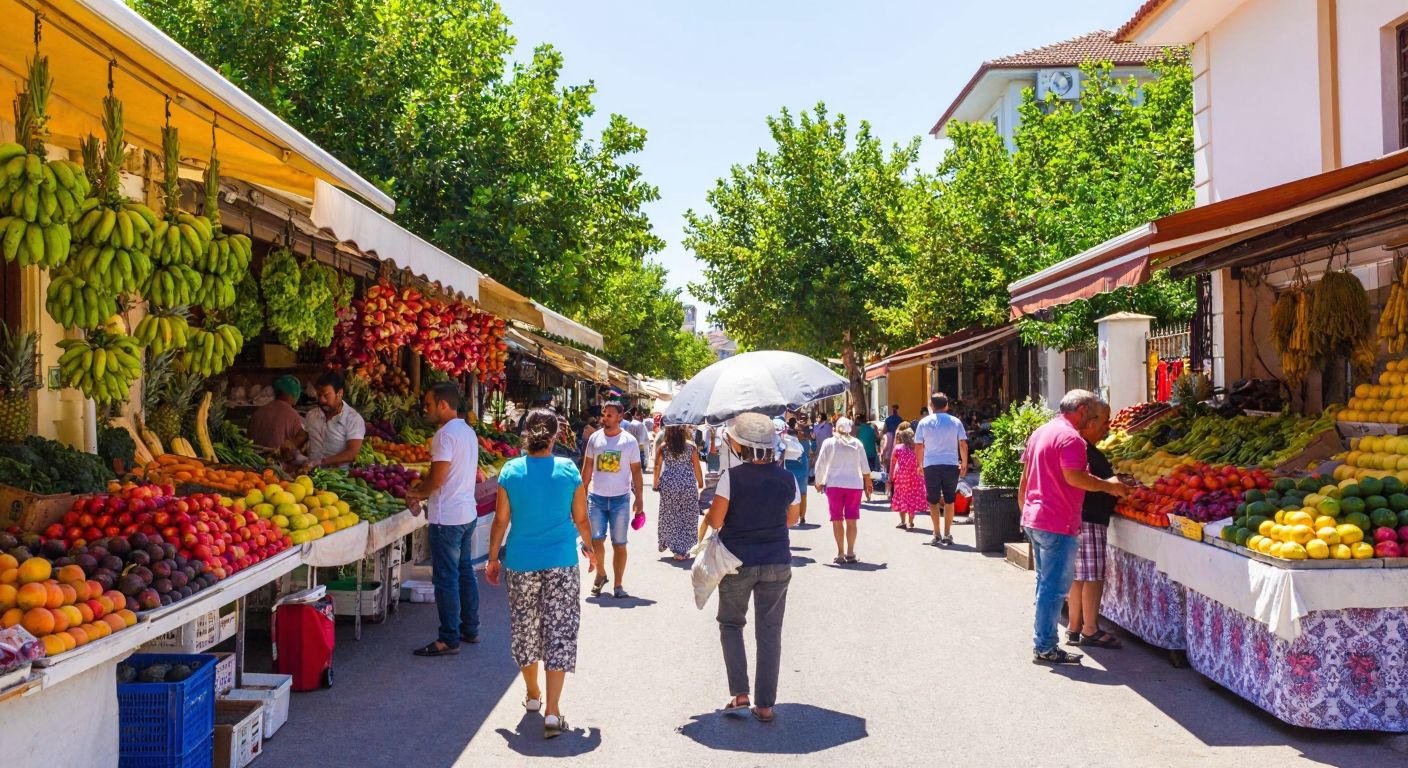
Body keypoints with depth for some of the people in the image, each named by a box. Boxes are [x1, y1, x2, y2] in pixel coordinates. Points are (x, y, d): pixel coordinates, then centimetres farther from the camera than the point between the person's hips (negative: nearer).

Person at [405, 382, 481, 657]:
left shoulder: (445, 434, -17)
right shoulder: (468, 431, 12)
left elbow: (437, 479, -19)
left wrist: (416, 494, -2)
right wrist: (422, 490, 14)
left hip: (447, 517, -9)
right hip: (467, 513, 9)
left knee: (446, 579, -3)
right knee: (465, 572, 16)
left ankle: (449, 640, 1)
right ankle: (470, 629, 25)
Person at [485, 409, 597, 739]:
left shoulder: (511, 471, -4)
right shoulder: (568, 470, -6)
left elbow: (501, 520, -1)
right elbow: (581, 519, 1)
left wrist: (493, 558, 12)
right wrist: (590, 549, 19)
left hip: (521, 563, 2)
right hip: (561, 563, -2)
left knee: (525, 628, 19)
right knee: (560, 631, 2)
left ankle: (532, 695, 36)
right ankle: (552, 711, -4)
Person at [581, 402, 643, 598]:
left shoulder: (629, 441, -3)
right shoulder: (595, 438, 2)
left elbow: (636, 471, 1)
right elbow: (587, 468, 10)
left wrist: (639, 498, -3)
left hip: (620, 499, -2)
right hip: (596, 497, 2)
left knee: (619, 544, 3)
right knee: (596, 540, 3)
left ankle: (618, 584, 13)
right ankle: (600, 574, 27)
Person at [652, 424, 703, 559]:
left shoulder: (662, 447, -3)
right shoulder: (691, 446, -5)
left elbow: (657, 467, 1)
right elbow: (697, 467, -2)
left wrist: (655, 483, 14)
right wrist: (700, 482, 12)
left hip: (668, 484, 1)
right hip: (688, 485, -1)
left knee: (668, 516, 17)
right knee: (687, 517, 6)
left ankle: (665, 543, 27)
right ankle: (682, 550, 6)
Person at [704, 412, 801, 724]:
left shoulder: (732, 476, -15)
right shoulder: (787, 478, -3)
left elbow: (714, 521, -12)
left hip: (738, 561, -2)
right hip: (777, 563, 3)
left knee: (731, 624, 17)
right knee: (769, 633, 10)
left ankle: (739, 693, 6)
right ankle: (765, 704, 12)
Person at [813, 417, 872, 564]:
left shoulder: (829, 443, -1)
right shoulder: (857, 444, 4)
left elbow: (820, 465, -1)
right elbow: (865, 468, 8)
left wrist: (819, 483, 12)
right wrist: (868, 485, 18)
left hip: (834, 484, -1)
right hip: (855, 484, 1)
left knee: (837, 520, 4)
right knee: (851, 520, 6)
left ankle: (840, 553, 1)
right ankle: (850, 553, 3)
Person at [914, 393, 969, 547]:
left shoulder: (924, 422, 2)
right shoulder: (955, 421, 3)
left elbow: (918, 446, 4)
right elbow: (963, 445, 2)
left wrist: (920, 465, 14)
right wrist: (964, 464, 11)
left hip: (931, 465, -1)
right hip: (951, 465, 1)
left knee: (933, 501, 8)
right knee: (949, 500, 10)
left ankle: (937, 535, 3)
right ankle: (947, 534, 10)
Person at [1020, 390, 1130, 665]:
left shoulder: (1040, 432, 16)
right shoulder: (1071, 437, -14)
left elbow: (1025, 477, 20)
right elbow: (1074, 476, -26)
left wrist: (1025, 510, 27)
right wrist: (1108, 486, -14)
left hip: (1033, 519, 10)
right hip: (1058, 523, -10)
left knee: (1045, 583, 18)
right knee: (1055, 587, -3)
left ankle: (1042, 641, 24)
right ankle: (1045, 648, 2)